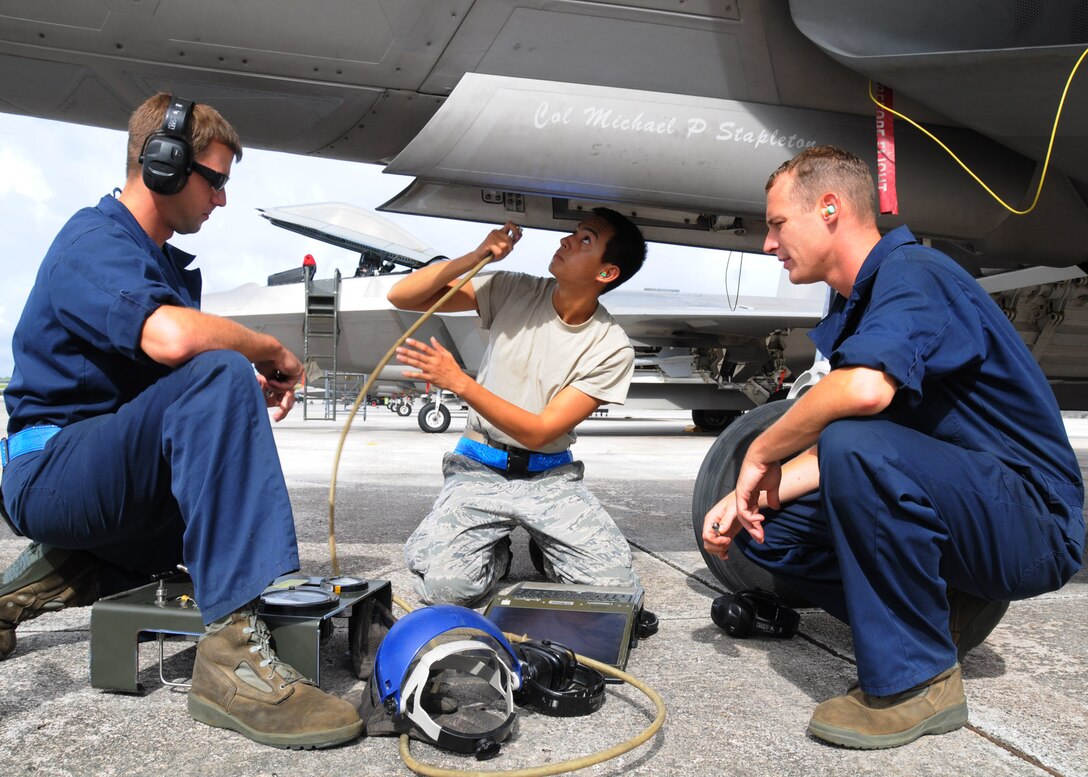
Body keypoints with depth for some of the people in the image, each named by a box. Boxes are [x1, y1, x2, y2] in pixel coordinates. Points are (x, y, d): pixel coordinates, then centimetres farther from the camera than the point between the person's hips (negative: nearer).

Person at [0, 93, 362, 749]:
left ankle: (66, 573, 11)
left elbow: (151, 384, 17)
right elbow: (171, 338, -35)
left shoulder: (167, 261, 17)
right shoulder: (96, 242, -13)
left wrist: (253, 391, -2)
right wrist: (269, 352, -18)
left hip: (116, 471, 10)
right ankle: (233, 649, -40)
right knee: (219, 377, -32)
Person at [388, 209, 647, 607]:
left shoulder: (611, 348, -10)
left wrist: (460, 383, -24)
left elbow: (540, 431, -15)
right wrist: (478, 256, -20)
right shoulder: (513, 291, -5)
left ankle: (547, 553, 16)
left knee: (616, 586, -17)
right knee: (444, 586, -22)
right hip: (479, 469, 0)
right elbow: (402, 296, -8)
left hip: (549, 476, 0)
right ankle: (495, 553, 13)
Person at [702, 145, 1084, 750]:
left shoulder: (911, 273, -18)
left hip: (1035, 526, -9)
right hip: (957, 513, 9)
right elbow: (827, 452, 10)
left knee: (858, 447, -34)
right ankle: (945, 613, 6)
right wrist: (754, 496, -6)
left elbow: (865, 389, -39)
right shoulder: (852, 310, 12)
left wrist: (761, 455, -22)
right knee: (763, 525, 0)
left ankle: (919, 681, -19)